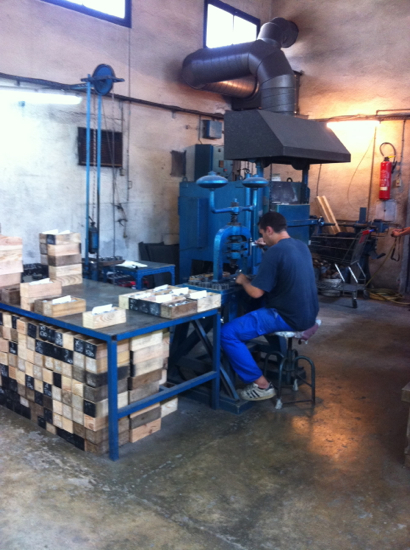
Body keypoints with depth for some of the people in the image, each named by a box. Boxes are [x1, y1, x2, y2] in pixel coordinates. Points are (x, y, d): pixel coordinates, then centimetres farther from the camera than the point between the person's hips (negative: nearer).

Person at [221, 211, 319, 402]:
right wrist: (270, 245, 28)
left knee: (227, 333, -9)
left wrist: (243, 280, 0)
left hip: (289, 317, -10)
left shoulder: (274, 252, -19)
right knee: (261, 311, 37)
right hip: (307, 314, 10)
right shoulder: (301, 246, 8)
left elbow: (256, 292, -20)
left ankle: (261, 385, -6)